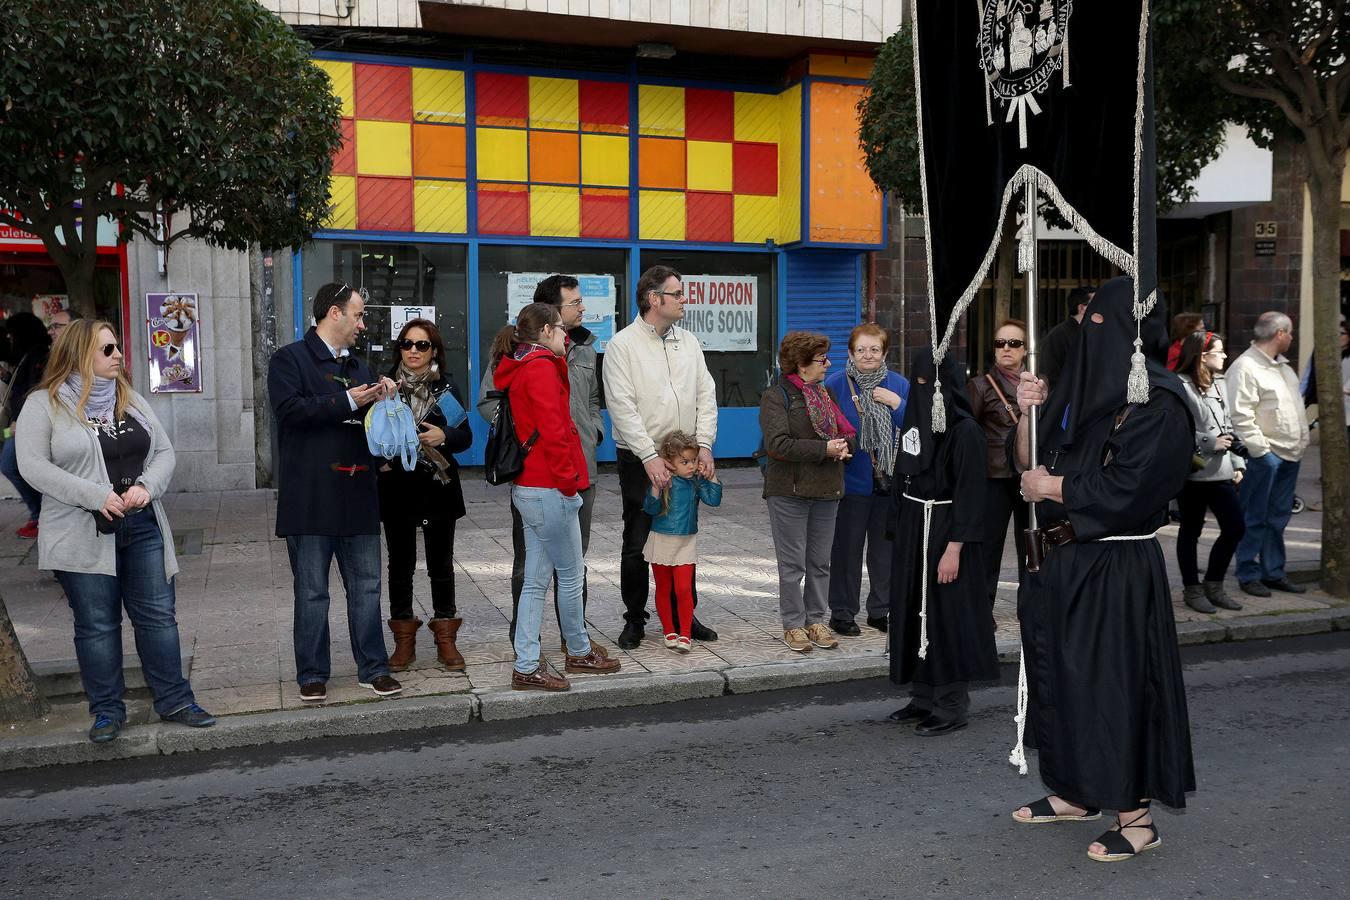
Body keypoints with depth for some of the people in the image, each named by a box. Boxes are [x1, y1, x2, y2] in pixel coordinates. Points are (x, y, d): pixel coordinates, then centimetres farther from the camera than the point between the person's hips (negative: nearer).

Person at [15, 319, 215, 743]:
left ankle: (174, 701, 17)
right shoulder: (44, 404, -3)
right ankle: (107, 711, 19)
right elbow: (33, 465, -12)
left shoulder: (130, 399, 10)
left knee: (158, 615, 7)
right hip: (83, 534, -4)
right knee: (96, 624, 5)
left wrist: (146, 487, -11)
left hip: (142, 526, 4)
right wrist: (97, 496, -20)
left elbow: (164, 452, 9)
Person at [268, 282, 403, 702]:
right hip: (311, 498, -6)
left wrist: (383, 398, 3)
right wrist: (347, 401, -16)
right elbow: (289, 409, -18)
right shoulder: (290, 359, -3)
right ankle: (312, 675, 15)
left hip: (358, 495, 6)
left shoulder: (357, 367, 19)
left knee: (366, 587, 9)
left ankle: (373, 668, 18)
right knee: (312, 592, 5)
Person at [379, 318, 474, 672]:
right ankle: (404, 640, 18)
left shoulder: (446, 388, 5)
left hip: (439, 486, 0)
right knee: (400, 564, 7)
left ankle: (445, 639, 17)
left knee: (441, 564, 6)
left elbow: (466, 437, 5)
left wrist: (444, 435, -15)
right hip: (397, 487, 0)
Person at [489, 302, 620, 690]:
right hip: (549, 488, -10)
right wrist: (568, 480, -13)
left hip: (529, 487, 10)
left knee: (536, 579, 10)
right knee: (571, 574, 6)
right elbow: (552, 431, -18)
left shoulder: (518, 367, 17)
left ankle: (526, 666, 12)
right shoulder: (542, 368, -13)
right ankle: (579, 651, 22)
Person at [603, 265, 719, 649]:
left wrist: (704, 445, -4)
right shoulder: (622, 345, -7)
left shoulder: (689, 342, 11)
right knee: (637, 545, 1)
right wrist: (650, 456, -19)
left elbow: (706, 395, 8)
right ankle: (634, 620, 15)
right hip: (641, 461, -5)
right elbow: (622, 407, -13)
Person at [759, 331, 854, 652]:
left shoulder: (826, 393, 14)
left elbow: (849, 431, 18)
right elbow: (778, 444, -20)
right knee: (793, 563, 1)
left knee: (820, 562, 11)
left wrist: (845, 445, -7)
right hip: (789, 491, -6)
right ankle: (793, 625, 11)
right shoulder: (776, 397, -8)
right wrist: (824, 449, -19)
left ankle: (816, 620, 22)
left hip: (826, 492, 6)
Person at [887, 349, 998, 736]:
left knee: (946, 616, -2)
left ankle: (952, 706, 8)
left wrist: (954, 548, -21)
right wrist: (904, 530, 12)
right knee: (915, 611, 12)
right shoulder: (915, 421, 9)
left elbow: (970, 493, -17)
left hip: (945, 529, -8)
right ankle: (924, 698, 23)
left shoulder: (965, 430, -14)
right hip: (913, 529, 8)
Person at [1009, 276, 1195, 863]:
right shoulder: (1086, 386, 11)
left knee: (1115, 681, -1)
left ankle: (1136, 813, 13)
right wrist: (1029, 412, -3)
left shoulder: (1156, 401, -14)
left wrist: (1052, 488, -10)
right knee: (1060, 673, 15)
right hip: (1066, 559, 9)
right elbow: (1033, 464, 13)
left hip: (1116, 569, -8)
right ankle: (1078, 791, 30)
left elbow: (1124, 488, -22)